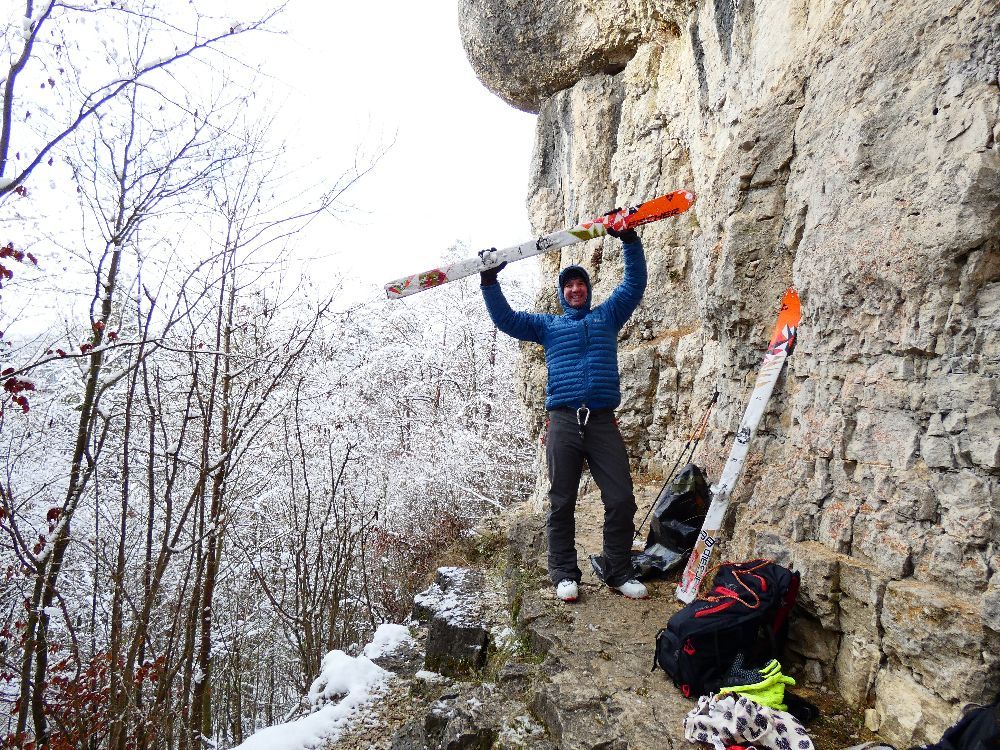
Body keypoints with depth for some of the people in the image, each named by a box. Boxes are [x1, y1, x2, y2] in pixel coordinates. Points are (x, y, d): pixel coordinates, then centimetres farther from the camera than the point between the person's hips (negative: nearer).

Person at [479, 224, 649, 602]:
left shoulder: (607, 316, 23)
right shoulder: (548, 324, 22)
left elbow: (634, 284, 17)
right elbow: (505, 318, 13)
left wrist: (629, 240, 6)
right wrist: (489, 281, 2)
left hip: (603, 421, 1)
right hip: (563, 421, 0)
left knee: (622, 500, -3)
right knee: (562, 502, 1)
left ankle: (618, 571, 12)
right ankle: (564, 574, 12)